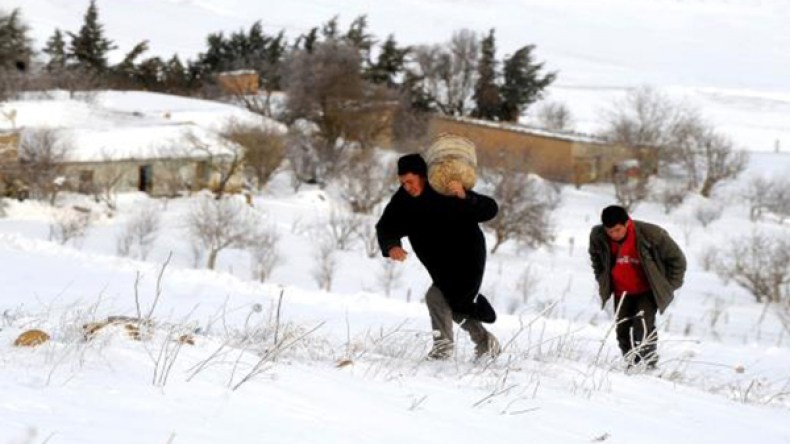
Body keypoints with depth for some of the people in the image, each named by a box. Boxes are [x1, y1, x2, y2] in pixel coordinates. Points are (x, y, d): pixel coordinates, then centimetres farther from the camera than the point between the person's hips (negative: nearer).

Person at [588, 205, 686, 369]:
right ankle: (632, 366, 16)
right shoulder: (597, 237, -15)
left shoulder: (650, 234, -25)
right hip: (622, 293, 4)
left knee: (643, 326, -22)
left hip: (648, 292, -4)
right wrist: (603, 281, 12)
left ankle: (649, 366, -16)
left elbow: (676, 259, -10)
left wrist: (669, 286, -7)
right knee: (623, 331, 1)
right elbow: (596, 258, 13)